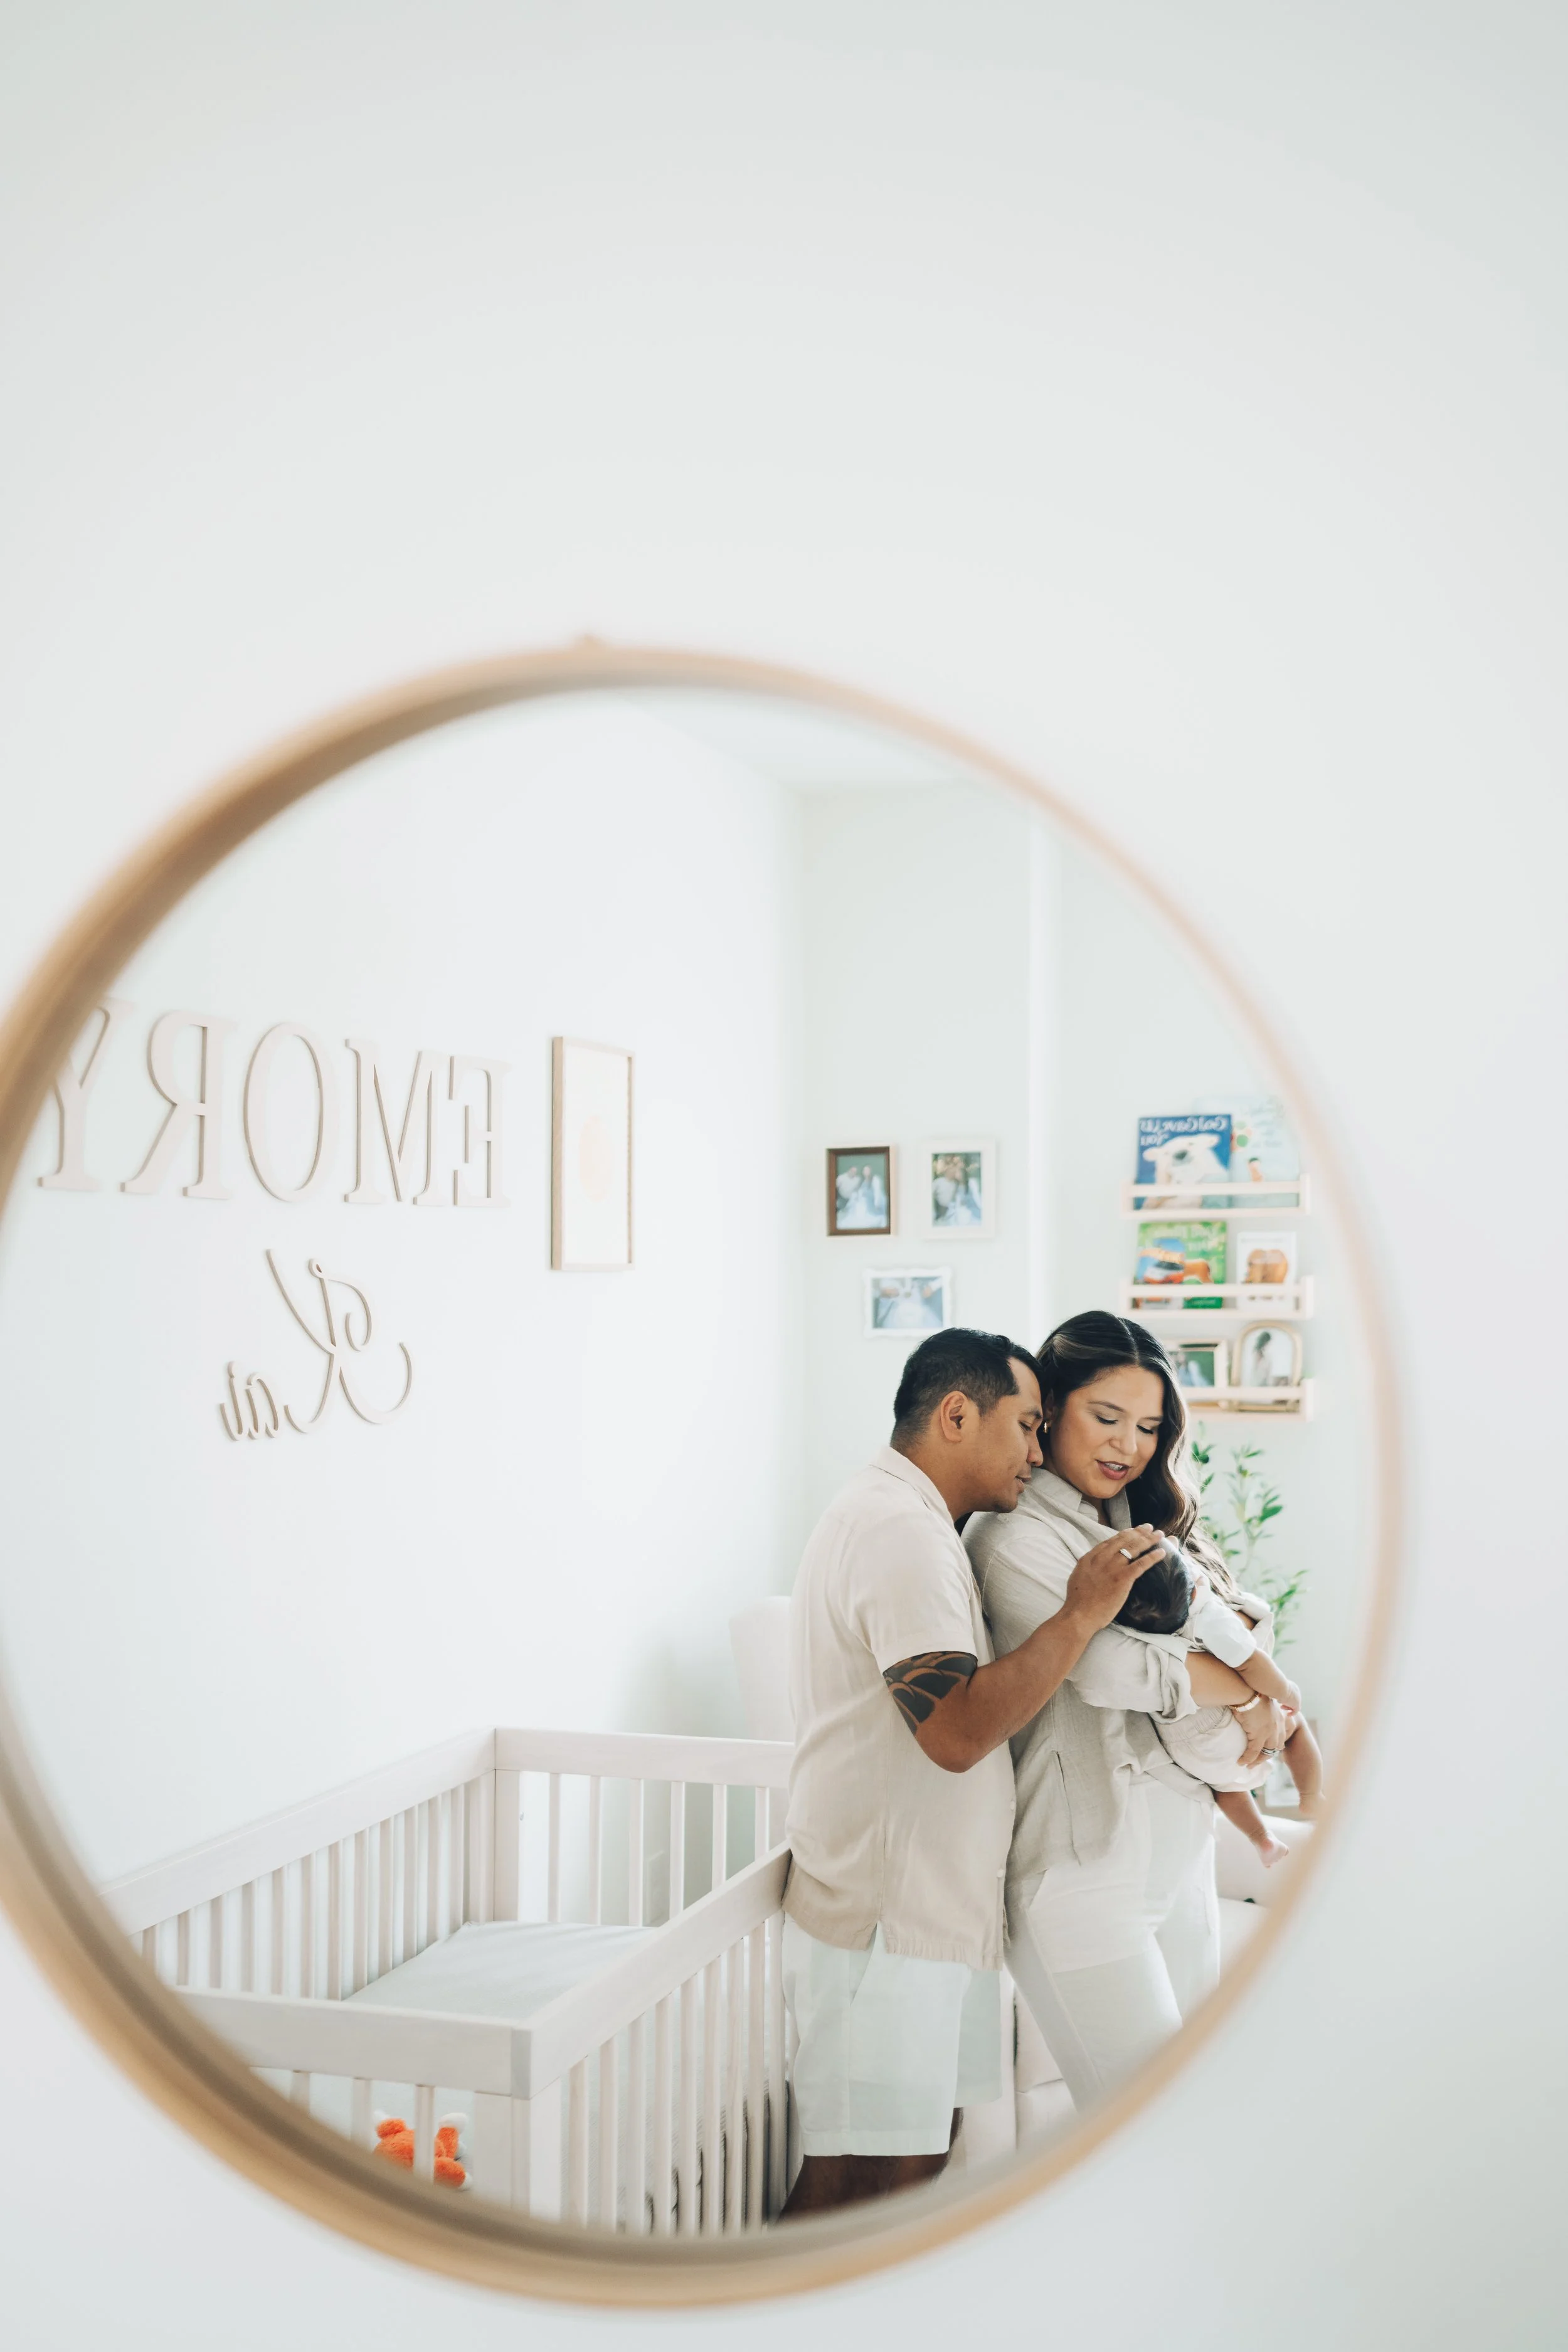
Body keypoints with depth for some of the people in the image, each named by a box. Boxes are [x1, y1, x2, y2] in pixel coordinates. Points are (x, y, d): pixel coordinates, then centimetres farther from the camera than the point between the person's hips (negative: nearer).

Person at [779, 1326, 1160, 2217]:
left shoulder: (906, 1522, 17)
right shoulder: (901, 1529, -18)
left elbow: (974, 1698, 24)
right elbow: (958, 1731, -28)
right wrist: (1081, 1615, -21)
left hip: (929, 1904, 11)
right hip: (885, 1916, -11)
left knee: (920, 2149, 16)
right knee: (861, 2175, -5)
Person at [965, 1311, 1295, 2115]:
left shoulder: (1135, 1526, 15)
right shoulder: (1013, 1538, -14)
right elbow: (1110, 1667, -24)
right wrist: (1247, 1690, -8)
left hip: (1177, 1851, 9)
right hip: (1081, 1871, -9)